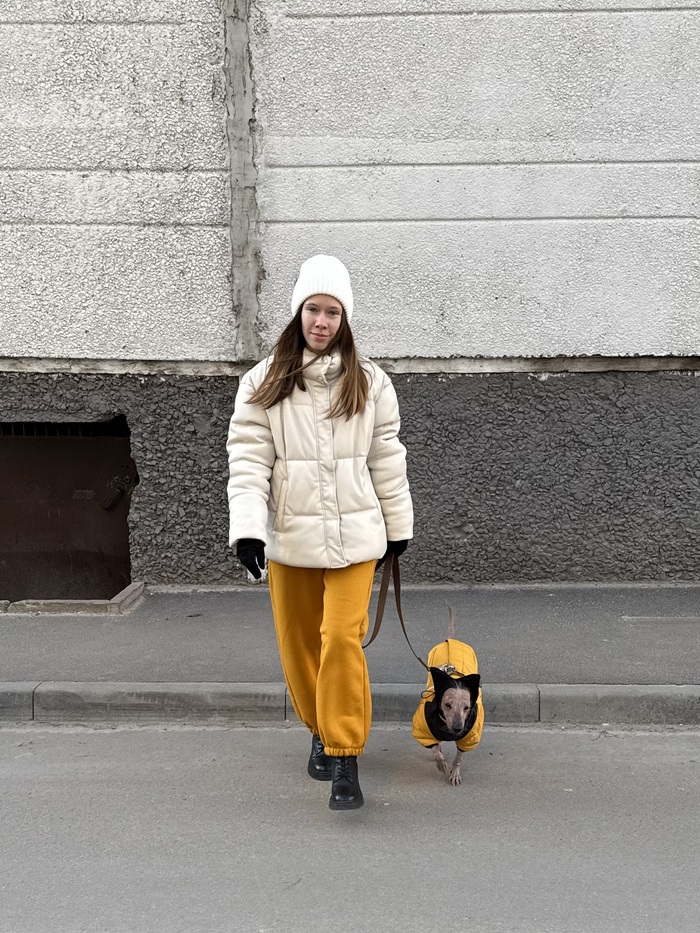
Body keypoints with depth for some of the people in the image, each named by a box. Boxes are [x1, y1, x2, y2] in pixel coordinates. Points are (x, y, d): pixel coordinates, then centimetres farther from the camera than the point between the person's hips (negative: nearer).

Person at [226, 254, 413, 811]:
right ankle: (321, 731, 36)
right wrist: (247, 529, -18)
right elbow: (249, 460, -7)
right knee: (298, 642, 12)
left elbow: (387, 458, 7)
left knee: (343, 639, -11)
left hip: (353, 534, -1)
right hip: (288, 536, 1)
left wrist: (399, 525, 10)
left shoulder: (369, 382, 1)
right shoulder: (264, 383, -1)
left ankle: (345, 760, -2)